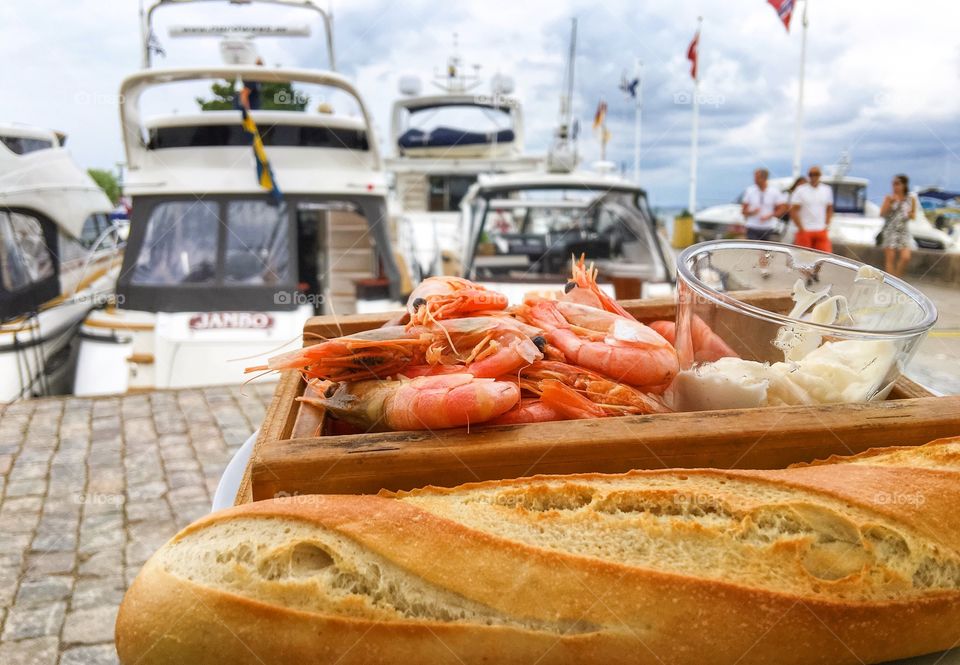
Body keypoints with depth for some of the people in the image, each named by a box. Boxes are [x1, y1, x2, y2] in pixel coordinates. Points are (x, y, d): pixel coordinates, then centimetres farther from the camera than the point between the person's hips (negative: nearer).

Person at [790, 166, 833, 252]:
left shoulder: (827, 190, 10)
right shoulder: (800, 190, -3)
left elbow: (829, 210, 17)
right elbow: (793, 211, -6)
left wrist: (826, 225, 4)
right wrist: (801, 228, -10)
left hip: (821, 231, 3)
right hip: (805, 231, -3)